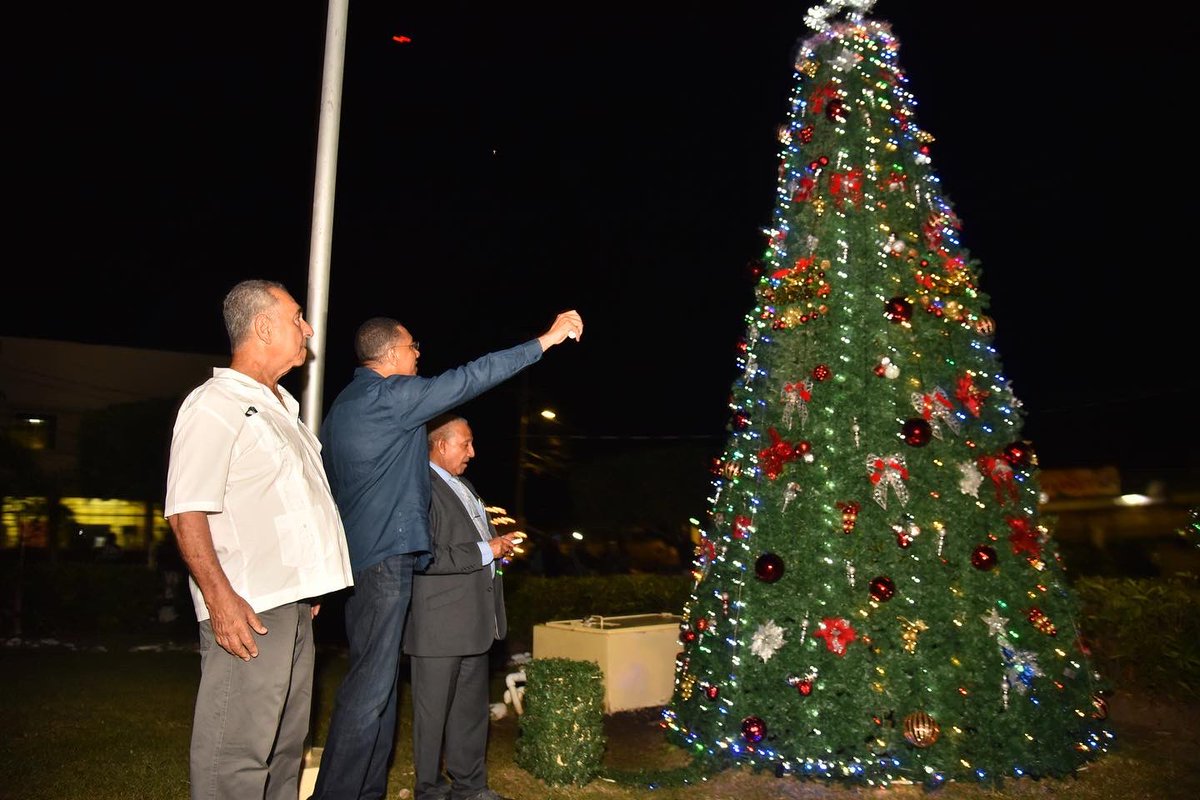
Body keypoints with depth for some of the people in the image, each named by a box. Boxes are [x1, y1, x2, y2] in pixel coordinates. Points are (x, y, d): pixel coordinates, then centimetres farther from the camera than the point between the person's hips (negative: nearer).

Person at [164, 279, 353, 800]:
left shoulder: (280, 408, 19)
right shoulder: (213, 405, -9)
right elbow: (185, 512, -16)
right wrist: (220, 597, -24)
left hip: (294, 605, 9)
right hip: (247, 611, -9)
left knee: (285, 747, 15)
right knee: (236, 755, -4)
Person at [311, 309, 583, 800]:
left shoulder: (342, 406, 18)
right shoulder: (390, 394, -11)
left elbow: (326, 483, 22)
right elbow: (469, 379, -13)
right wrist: (546, 340, -7)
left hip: (360, 554, 10)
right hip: (385, 554, -10)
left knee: (376, 680, 14)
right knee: (370, 685, -6)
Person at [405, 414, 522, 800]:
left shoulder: (464, 486, 16)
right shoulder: (423, 489, -16)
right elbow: (425, 558, -24)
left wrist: (500, 543, 7)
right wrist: (484, 551, -18)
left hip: (475, 620, 9)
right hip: (440, 622, -9)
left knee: (472, 708, 18)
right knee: (433, 710, 7)